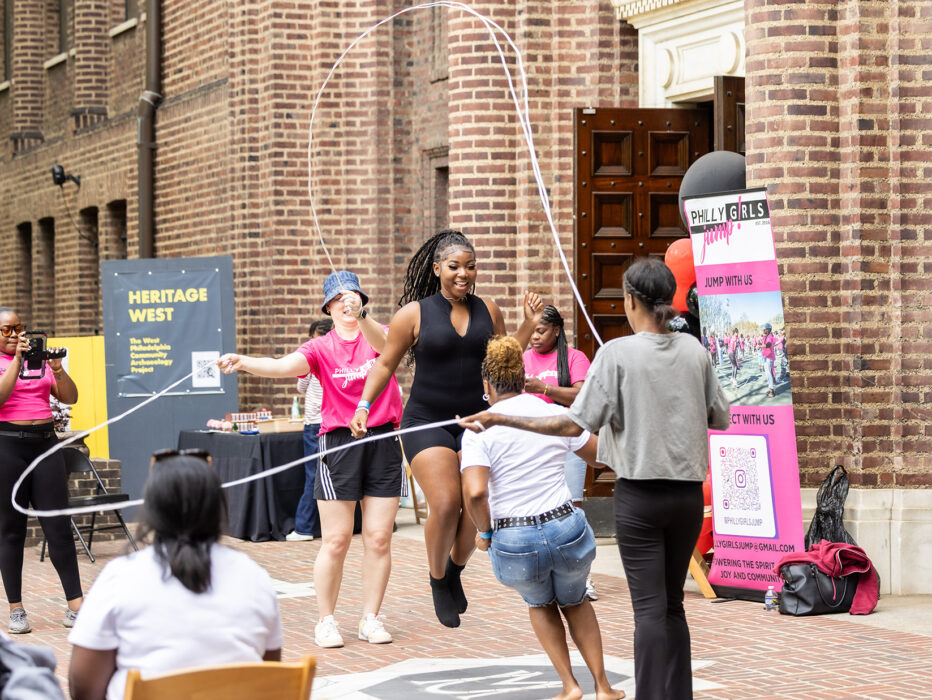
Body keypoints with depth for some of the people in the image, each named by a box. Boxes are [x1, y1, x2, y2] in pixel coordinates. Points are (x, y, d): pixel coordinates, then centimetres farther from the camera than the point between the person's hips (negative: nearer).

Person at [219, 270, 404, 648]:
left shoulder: (377, 334, 5)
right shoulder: (321, 348, 4)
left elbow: (384, 344, -20)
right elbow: (283, 365, -13)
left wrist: (361, 317, -40)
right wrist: (242, 361, -32)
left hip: (383, 442, 1)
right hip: (339, 443, -1)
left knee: (379, 538, 3)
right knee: (336, 540, -2)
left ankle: (370, 618, 14)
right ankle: (326, 621, 8)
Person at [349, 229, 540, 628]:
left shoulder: (488, 311, 8)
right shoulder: (414, 313, -3)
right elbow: (386, 364, 5)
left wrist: (528, 324, 7)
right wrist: (363, 406, -5)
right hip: (426, 421, -3)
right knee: (445, 503, -18)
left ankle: (455, 570, 24)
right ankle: (438, 581, 8)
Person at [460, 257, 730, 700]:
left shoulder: (617, 353, -12)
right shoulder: (694, 352, 1)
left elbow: (575, 424, -16)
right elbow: (720, 419, 10)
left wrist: (501, 421, -11)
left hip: (639, 494, -4)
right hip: (688, 493, 4)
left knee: (650, 606, -1)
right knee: (672, 604, 14)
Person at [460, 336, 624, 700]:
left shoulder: (480, 431, -8)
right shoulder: (557, 415, 1)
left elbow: (474, 492, -21)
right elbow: (600, 454, 17)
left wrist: (483, 532, -2)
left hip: (514, 544, -2)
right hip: (567, 531, 2)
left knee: (540, 603, 32)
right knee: (574, 601, 33)